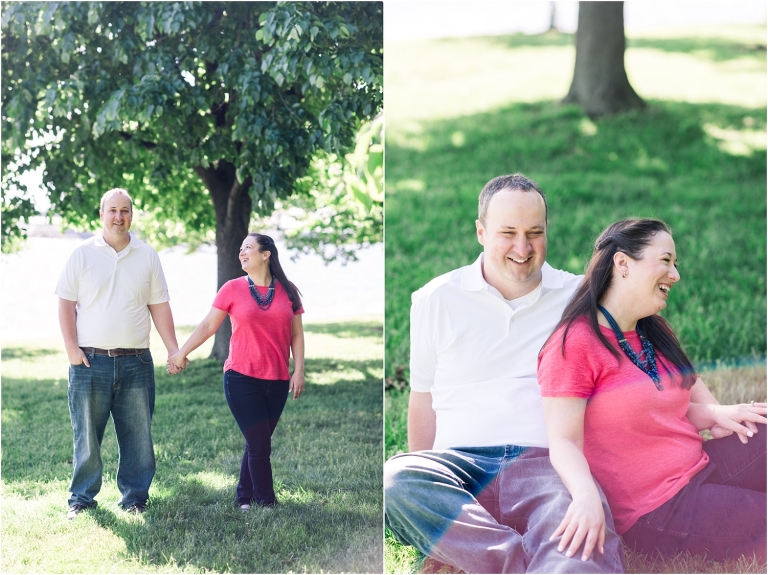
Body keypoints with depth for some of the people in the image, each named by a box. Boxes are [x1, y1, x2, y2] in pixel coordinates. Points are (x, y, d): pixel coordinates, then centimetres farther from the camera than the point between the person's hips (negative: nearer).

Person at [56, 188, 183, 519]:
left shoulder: (147, 256, 9)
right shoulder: (83, 255, 3)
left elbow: (159, 306, 10)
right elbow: (66, 303, 2)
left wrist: (173, 349, 3)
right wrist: (71, 347, -8)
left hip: (136, 362, 2)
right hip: (90, 361, -2)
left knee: (138, 435, 5)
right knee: (86, 434, 2)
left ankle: (134, 498, 15)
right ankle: (81, 499, 13)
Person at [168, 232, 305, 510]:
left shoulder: (287, 291, 5)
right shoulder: (233, 289, 0)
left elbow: (296, 334, 7)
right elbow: (208, 325, 4)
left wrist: (299, 370, 0)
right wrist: (181, 352, 2)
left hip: (277, 382, 2)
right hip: (242, 380, -2)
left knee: (257, 445, 9)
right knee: (259, 445, -5)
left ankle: (245, 498, 20)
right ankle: (266, 503, 1)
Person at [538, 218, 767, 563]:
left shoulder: (655, 334, 14)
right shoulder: (575, 344, -13)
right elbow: (564, 440, -20)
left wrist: (712, 413, -4)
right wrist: (586, 495, -39)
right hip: (656, 514, -9)